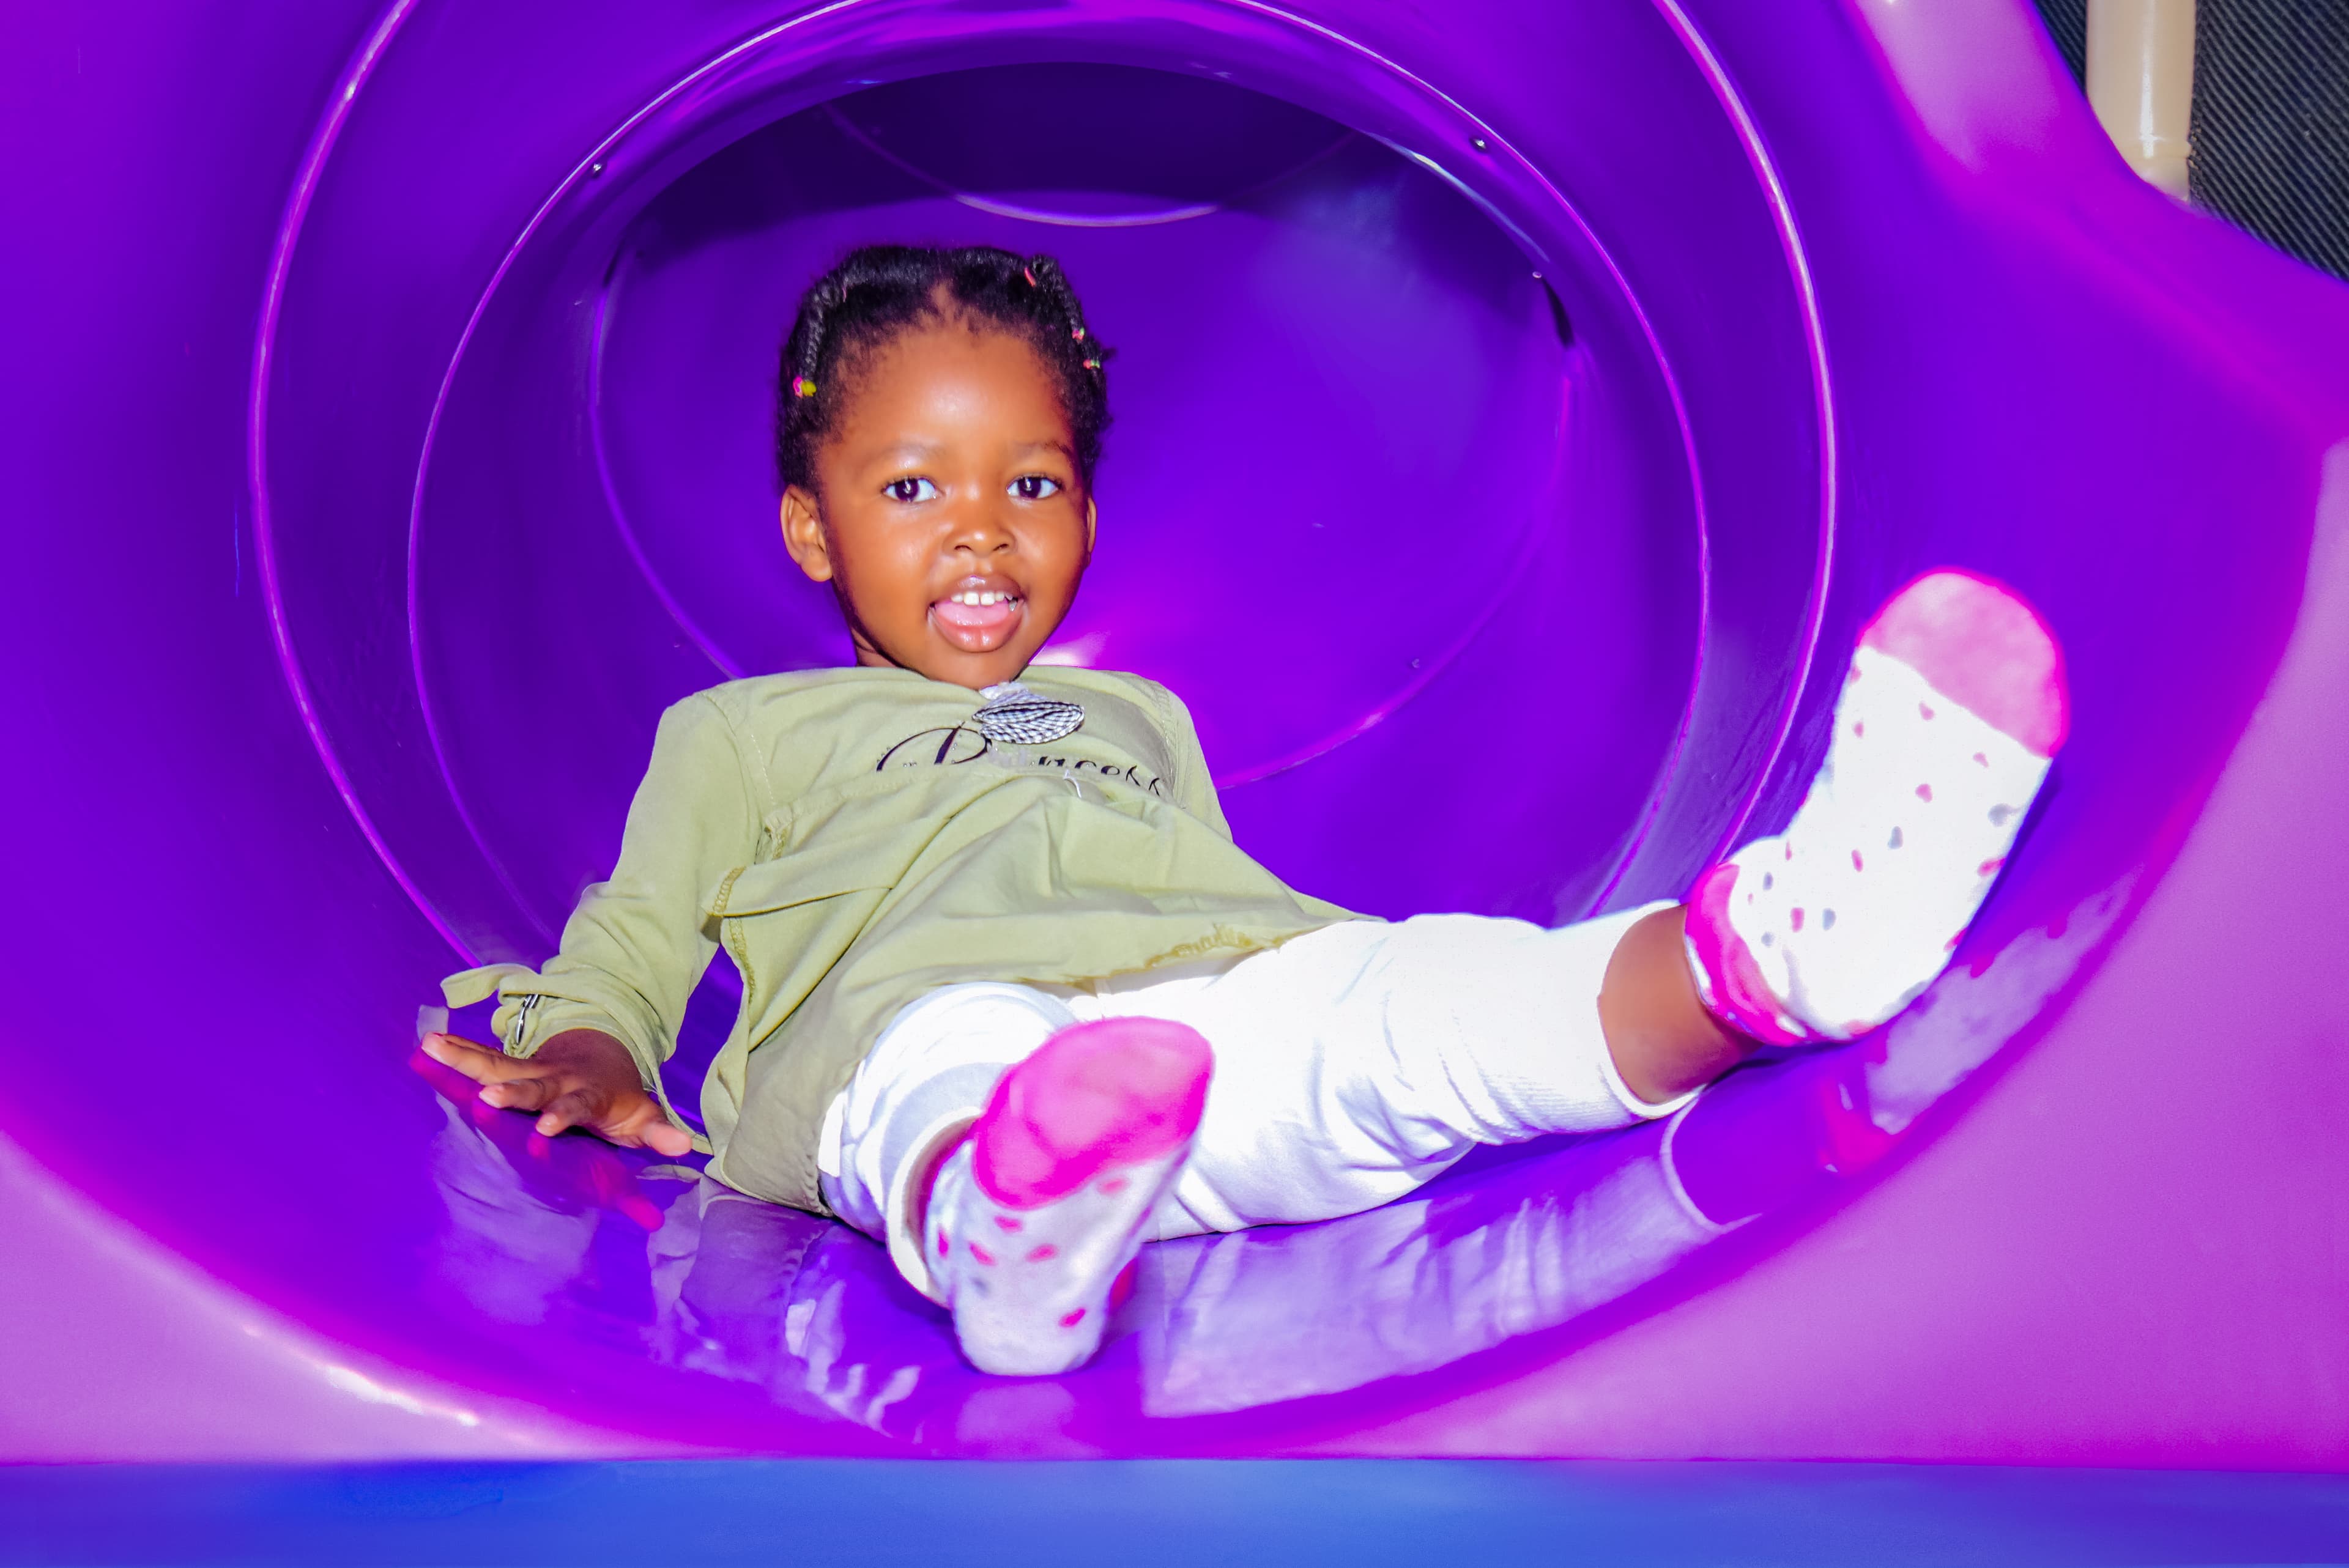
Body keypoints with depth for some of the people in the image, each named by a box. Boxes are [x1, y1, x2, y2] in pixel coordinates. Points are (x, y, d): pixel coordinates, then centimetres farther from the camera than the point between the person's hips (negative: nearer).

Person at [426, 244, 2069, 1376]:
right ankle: (1008, 1240, -76)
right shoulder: (742, 736, 33)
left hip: (1223, 1002, 3)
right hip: (924, 1038, -3)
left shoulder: (1139, 719, 43)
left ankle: (1769, 948, -56)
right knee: (963, 1071, -41)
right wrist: (591, 1059, 2)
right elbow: (631, 943, 27)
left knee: (1412, 990, -29)